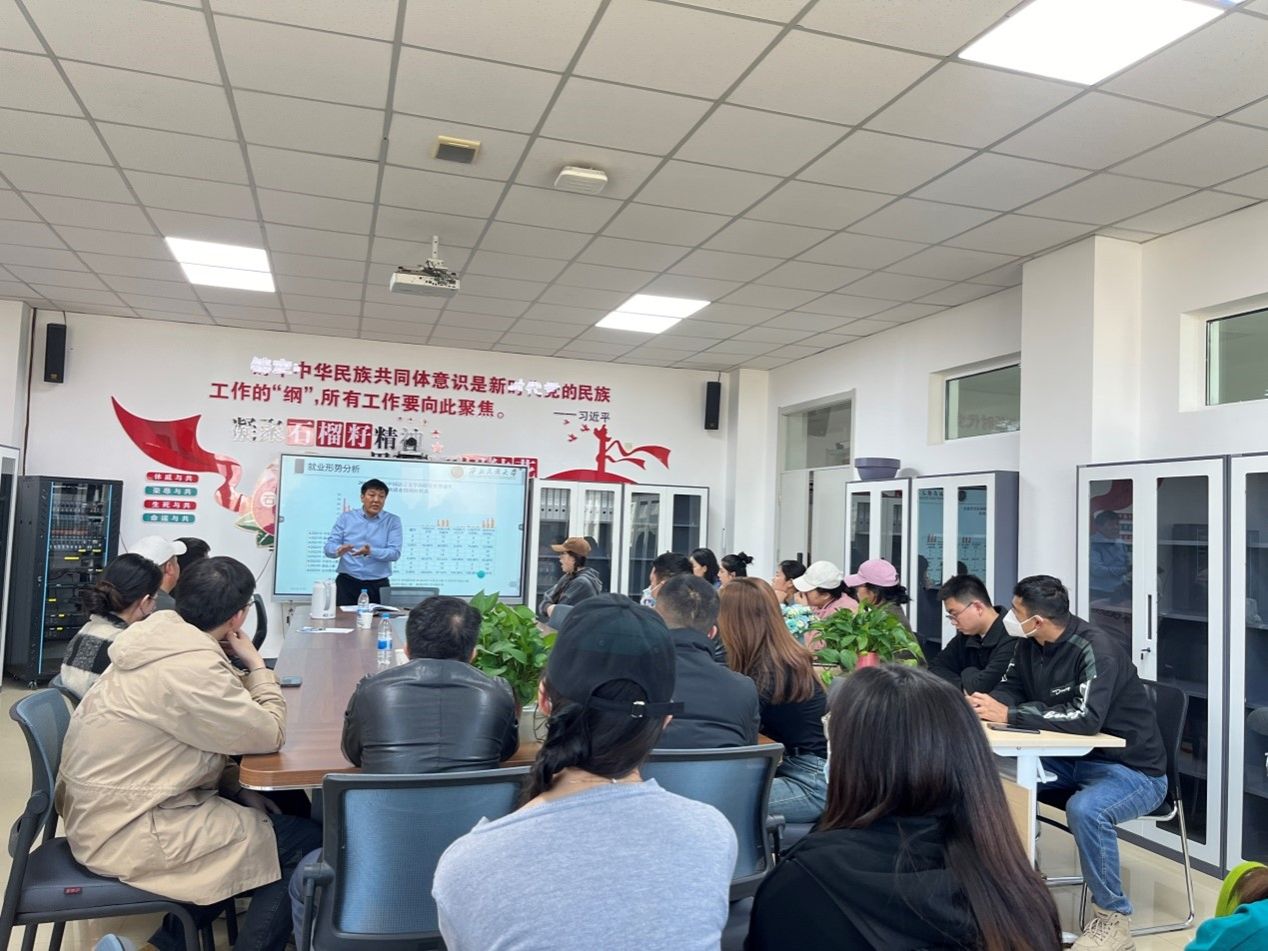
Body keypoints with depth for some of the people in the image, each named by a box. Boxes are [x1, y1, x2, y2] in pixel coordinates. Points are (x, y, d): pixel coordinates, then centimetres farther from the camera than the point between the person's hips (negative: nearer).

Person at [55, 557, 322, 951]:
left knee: (269, 811, 18)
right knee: (305, 841, -7)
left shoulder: (159, 639, 2)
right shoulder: (191, 666, -26)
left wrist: (238, 786, 2)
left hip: (106, 809, 10)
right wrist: (256, 664, -6)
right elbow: (269, 734, -18)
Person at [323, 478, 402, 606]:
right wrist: (339, 550, -23)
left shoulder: (392, 521, 4)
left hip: (377, 585, 0)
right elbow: (329, 547, 0)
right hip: (347, 582, 0)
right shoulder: (346, 518, 6)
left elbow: (395, 553, -7)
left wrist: (371, 552, -24)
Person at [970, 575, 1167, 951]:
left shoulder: (1094, 649, -26)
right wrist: (982, 704, -16)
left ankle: (1113, 916, -14)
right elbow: (1011, 688, 8)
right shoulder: (1031, 645, -4)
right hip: (1073, 759, 8)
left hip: (1133, 770, -8)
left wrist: (1009, 715, -33)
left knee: (1084, 810, -36)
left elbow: (1087, 718, -37)